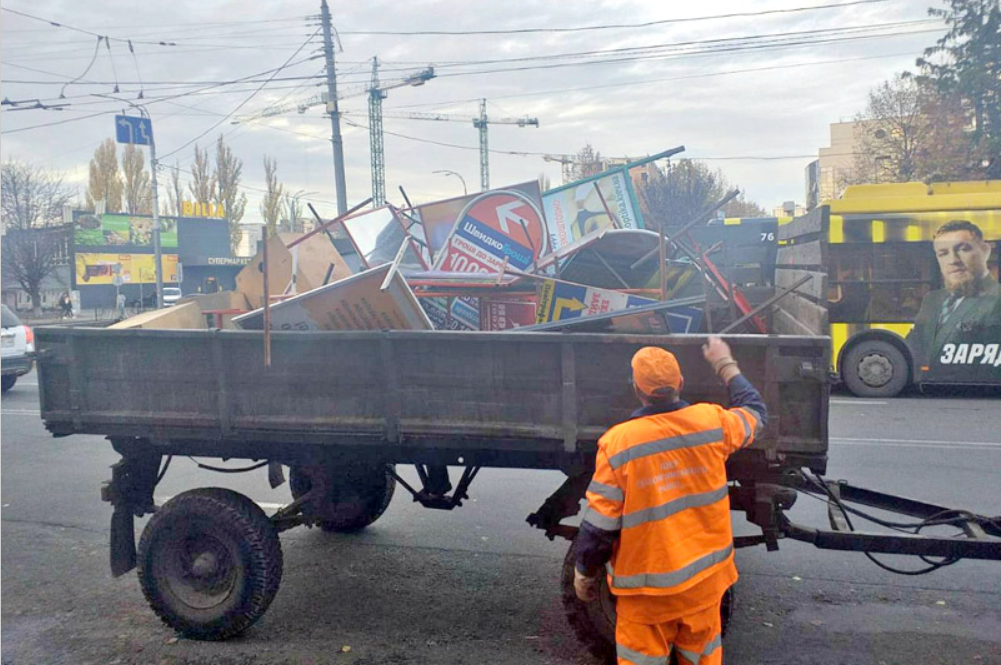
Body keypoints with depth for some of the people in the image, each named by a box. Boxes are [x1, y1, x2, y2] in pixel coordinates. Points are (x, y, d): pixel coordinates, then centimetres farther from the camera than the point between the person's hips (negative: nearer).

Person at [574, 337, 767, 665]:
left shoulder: (618, 443, -19)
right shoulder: (711, 422, -10)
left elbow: (598, 527, -14)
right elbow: (755, 412, 14)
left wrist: (584, 574, 2)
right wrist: (725, 364, 26)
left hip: (647, 588, -3)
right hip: (705, 577, 3)